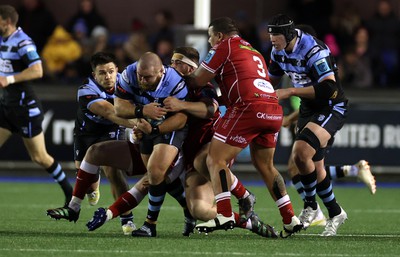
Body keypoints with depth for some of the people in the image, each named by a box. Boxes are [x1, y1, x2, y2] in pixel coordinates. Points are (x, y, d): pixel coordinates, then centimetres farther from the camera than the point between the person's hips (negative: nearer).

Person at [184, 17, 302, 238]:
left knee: (216, 160, -2)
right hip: (274, 111, 8)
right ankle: (290, 219, 17)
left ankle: (224, 215, -16)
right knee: (265, 166, 22)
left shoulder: (225, 46, 5)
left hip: (249, 108, -8)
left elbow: (199, 81, 4)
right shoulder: (253, 52, 29)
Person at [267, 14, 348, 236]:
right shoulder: (279, 52, 1)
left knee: (301, 153, -26)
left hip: (332, 109, -9)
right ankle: (335, 214, 27)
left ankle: (311, 205, -9)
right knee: (315, 167, 8)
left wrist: (290, 92, -30)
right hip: (309, 108, 9)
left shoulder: (313, 51, -25)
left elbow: (329, 89, -34)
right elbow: (271, 80, 20)